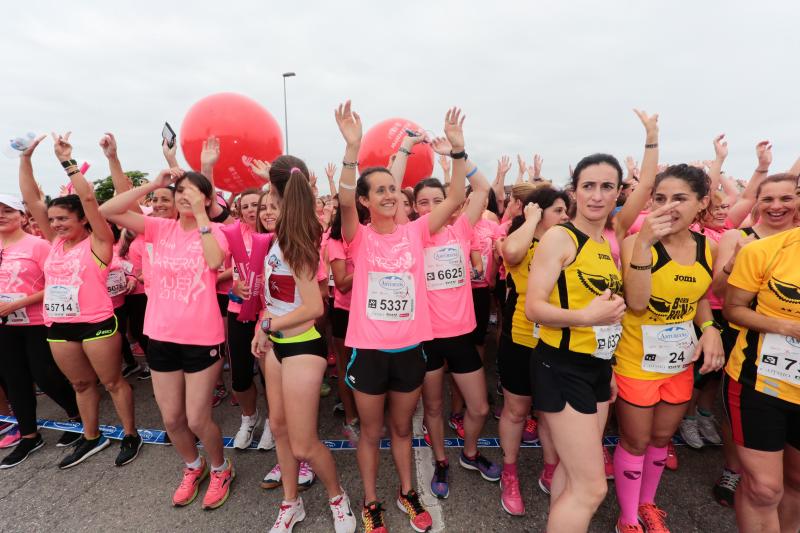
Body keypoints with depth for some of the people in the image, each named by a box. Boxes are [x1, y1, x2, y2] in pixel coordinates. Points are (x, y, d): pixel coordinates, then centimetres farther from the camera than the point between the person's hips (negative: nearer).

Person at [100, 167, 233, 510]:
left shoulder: (214, 232, -5)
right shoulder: (161, 228, 3)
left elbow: (215, 261, -26)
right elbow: (107, 211, -5)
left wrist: (200, 215, -21)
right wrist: (153, 185, -10)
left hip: (202, 338, -4)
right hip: (161, 336, 4)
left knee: (197, 420, 6)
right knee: (171, 419, 16)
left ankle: (221, 469, 34)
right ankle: (193, 468, 44)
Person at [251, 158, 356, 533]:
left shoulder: (294, 240, -21)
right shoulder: (284, 231, 3)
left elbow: (314, 307, -24)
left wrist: (268, 325, -11)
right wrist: (263, 329, 4)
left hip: (302, 346, -9)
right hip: (278, 343, 9)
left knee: (303, 445, 1)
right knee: (279, 427, 19)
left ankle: (337, 497, 30)